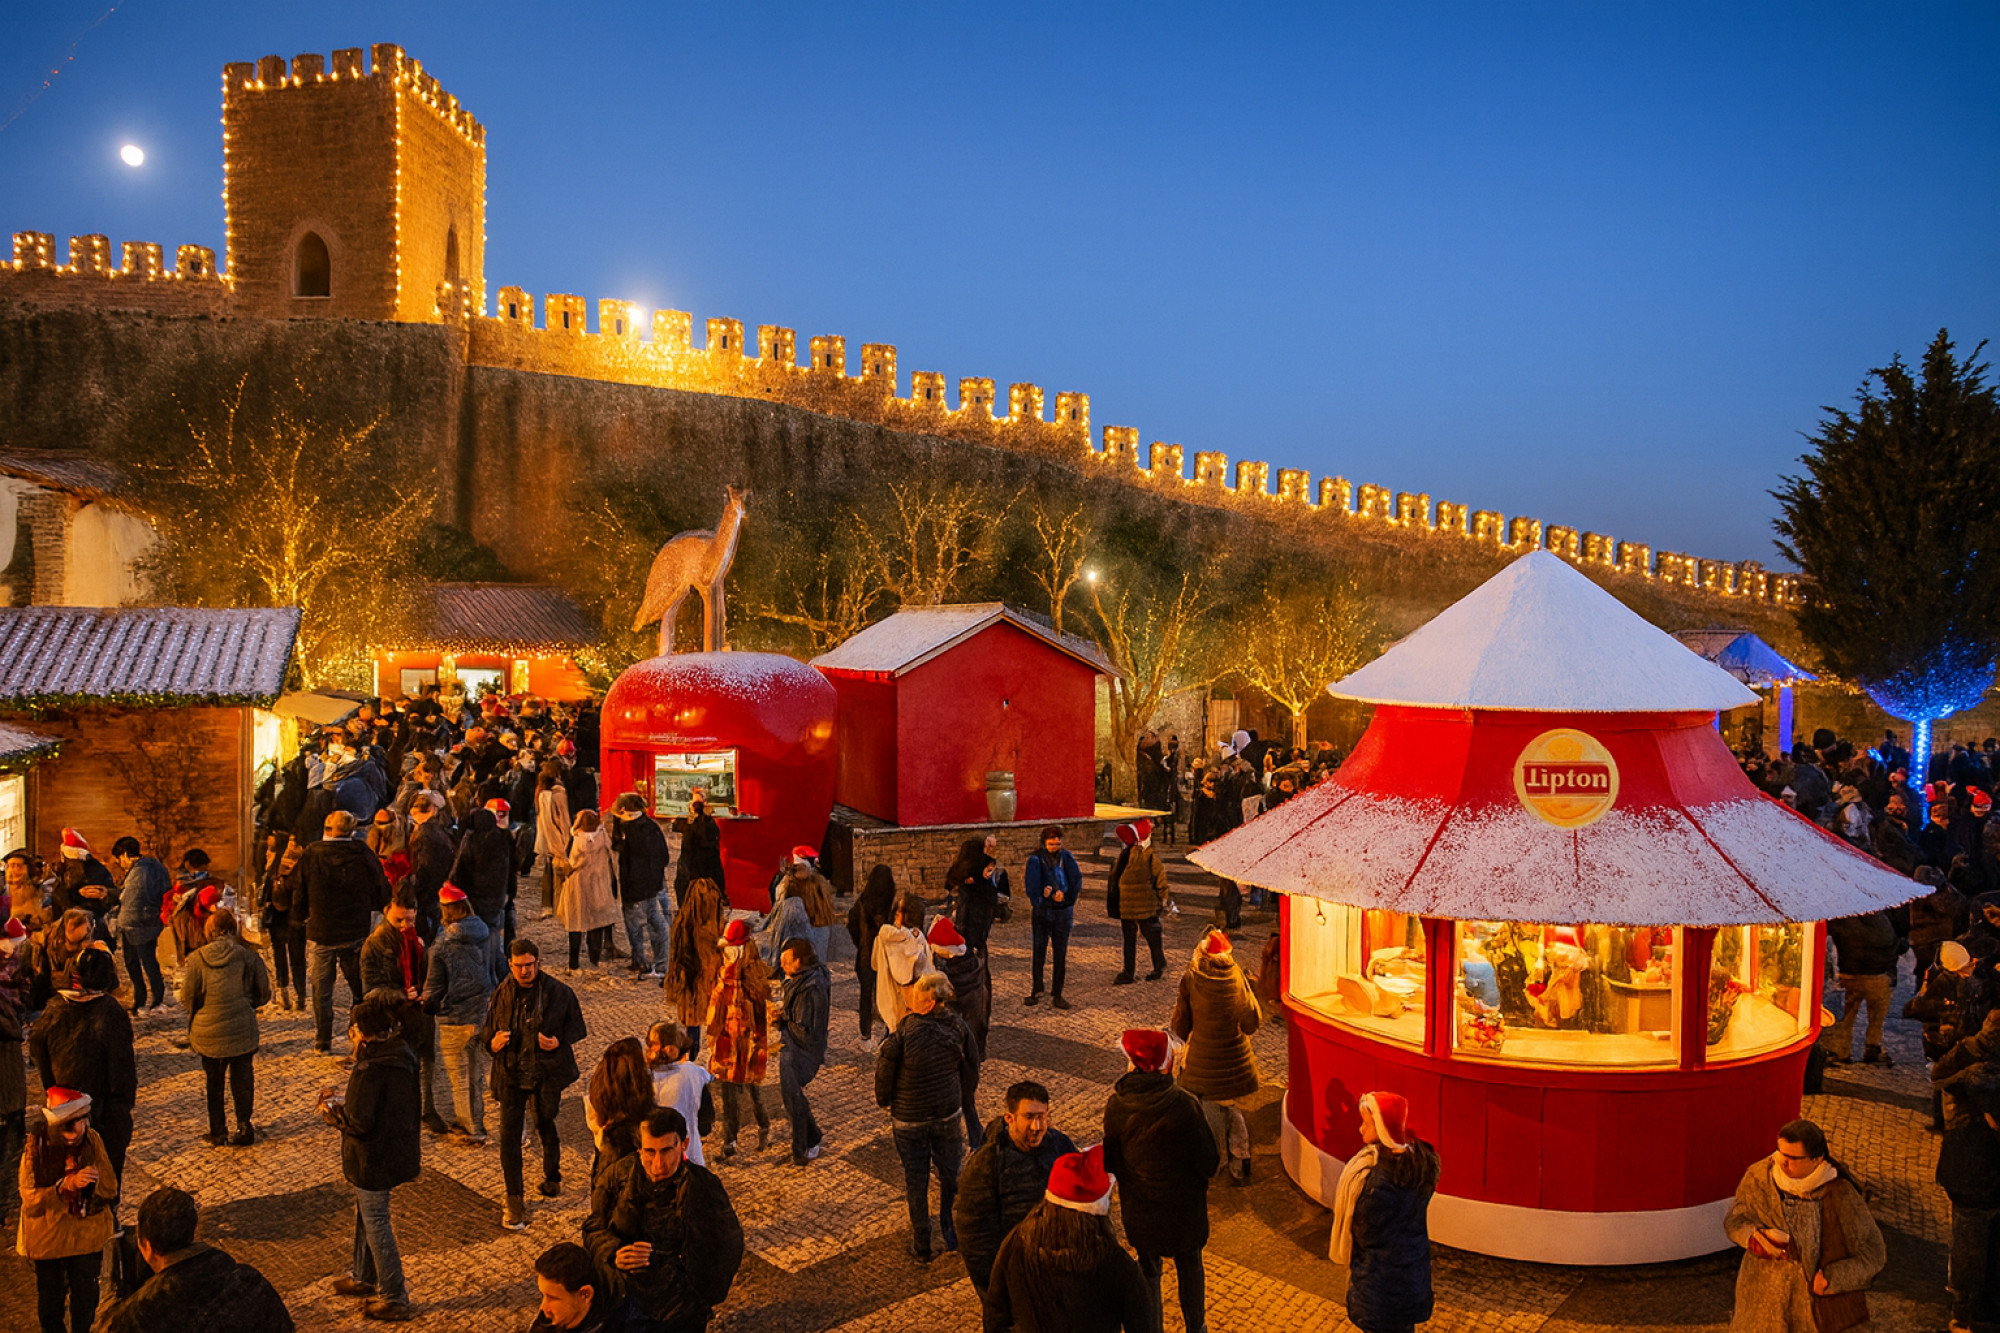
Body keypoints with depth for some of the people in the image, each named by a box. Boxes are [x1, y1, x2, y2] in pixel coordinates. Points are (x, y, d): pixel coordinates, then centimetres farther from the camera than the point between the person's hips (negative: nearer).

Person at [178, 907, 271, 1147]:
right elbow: (263, 995, -3)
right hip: (242, 1032, 0)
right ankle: (244, 1129, 19)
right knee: (242, 1081, 16)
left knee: (213, 1082, 19)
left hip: (208, 1033, 1)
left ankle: (217, 1133, 25)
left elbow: (187, 998, -5)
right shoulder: (249, 957, -11)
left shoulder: (196, 959, -11)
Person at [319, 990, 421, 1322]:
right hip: (398, 1151, 9)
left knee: (376, 1223, 6)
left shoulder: (371, 1068, -28)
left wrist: (331, 1109, -7)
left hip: (374, 1158, -9)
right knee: (365, 1214, 27)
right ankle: (364, 1277, 46)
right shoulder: (402, 1057, 0)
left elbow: (359, 1122, -25)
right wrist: (342, 1100, 9)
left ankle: (394, 1299, 16)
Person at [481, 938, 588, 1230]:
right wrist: (492, 1042, -12)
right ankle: (514, 1200, 11)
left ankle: (552, 1178, 39)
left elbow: (576, 1027, 4)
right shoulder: (501, 994, -1)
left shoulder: (559, 992, -5)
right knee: (509, 1134, -1)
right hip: (511, 1074, 1)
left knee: (546, 1126, 12)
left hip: (547, 1073, -1)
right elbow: (487, 1030, 11)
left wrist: (559, 1041, -14)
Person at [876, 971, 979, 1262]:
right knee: (950, 1173, 22)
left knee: (915, 1180, 15)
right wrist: (960, 1102, 15)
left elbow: (884, 1077, -14)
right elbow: (972, 1070, -2)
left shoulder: (901, 1036, -27)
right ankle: (952, 1234, 38)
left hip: (909, 1118, -3)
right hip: (948, 1115, 3)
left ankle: (921, 1246, 28)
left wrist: (884, 1102, 8)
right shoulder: (957, 1028, -15)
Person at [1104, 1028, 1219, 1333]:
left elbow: (1111, 1162, -5)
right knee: (1189, 1265, 24)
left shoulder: (1116, 1106, -18)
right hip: (1183, 1205, -2)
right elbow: (1209, 1163, -18)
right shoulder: (1184, 1105, -27)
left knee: (1148, 1268, 24)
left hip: (1139, 1209, 2)